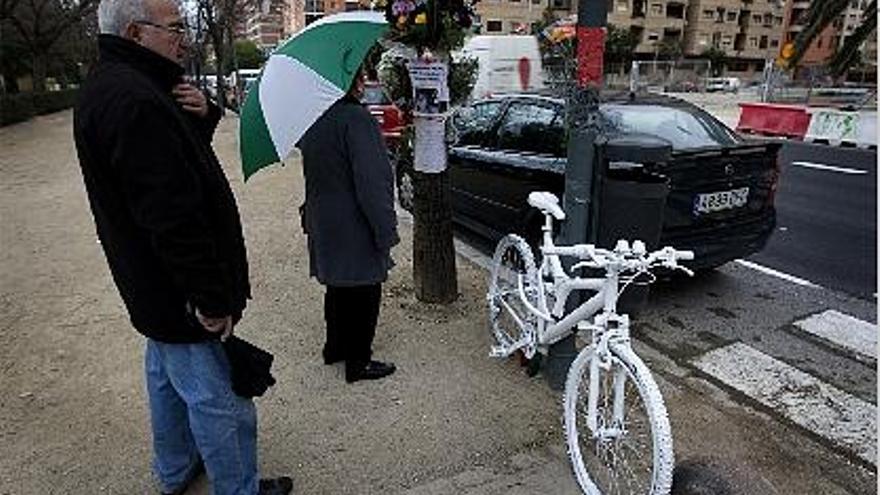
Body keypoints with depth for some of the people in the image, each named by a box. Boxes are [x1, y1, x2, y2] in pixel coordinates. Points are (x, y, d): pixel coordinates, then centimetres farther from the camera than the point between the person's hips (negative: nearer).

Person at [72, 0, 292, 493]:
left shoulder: (111, 86, 10)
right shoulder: (134, 101, -26)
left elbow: (184, 153, 15)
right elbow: (171, 216, -30)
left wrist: (201, 114, -6)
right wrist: (212, 299, -25)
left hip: (155, 285, 12)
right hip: (180, 291, -11)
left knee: (168, 377, 26)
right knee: (218, 402, 4)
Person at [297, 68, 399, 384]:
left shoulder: (314, 119, 8)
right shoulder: (356, 118, -21)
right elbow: (372, 182, -24)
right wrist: (386, 231, -20)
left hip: (324, 223, 9)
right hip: (356, 228, -9)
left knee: (338, 286, 22)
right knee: (363, 293, 5)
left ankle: (335, 346, 37)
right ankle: (358, 361, 17)